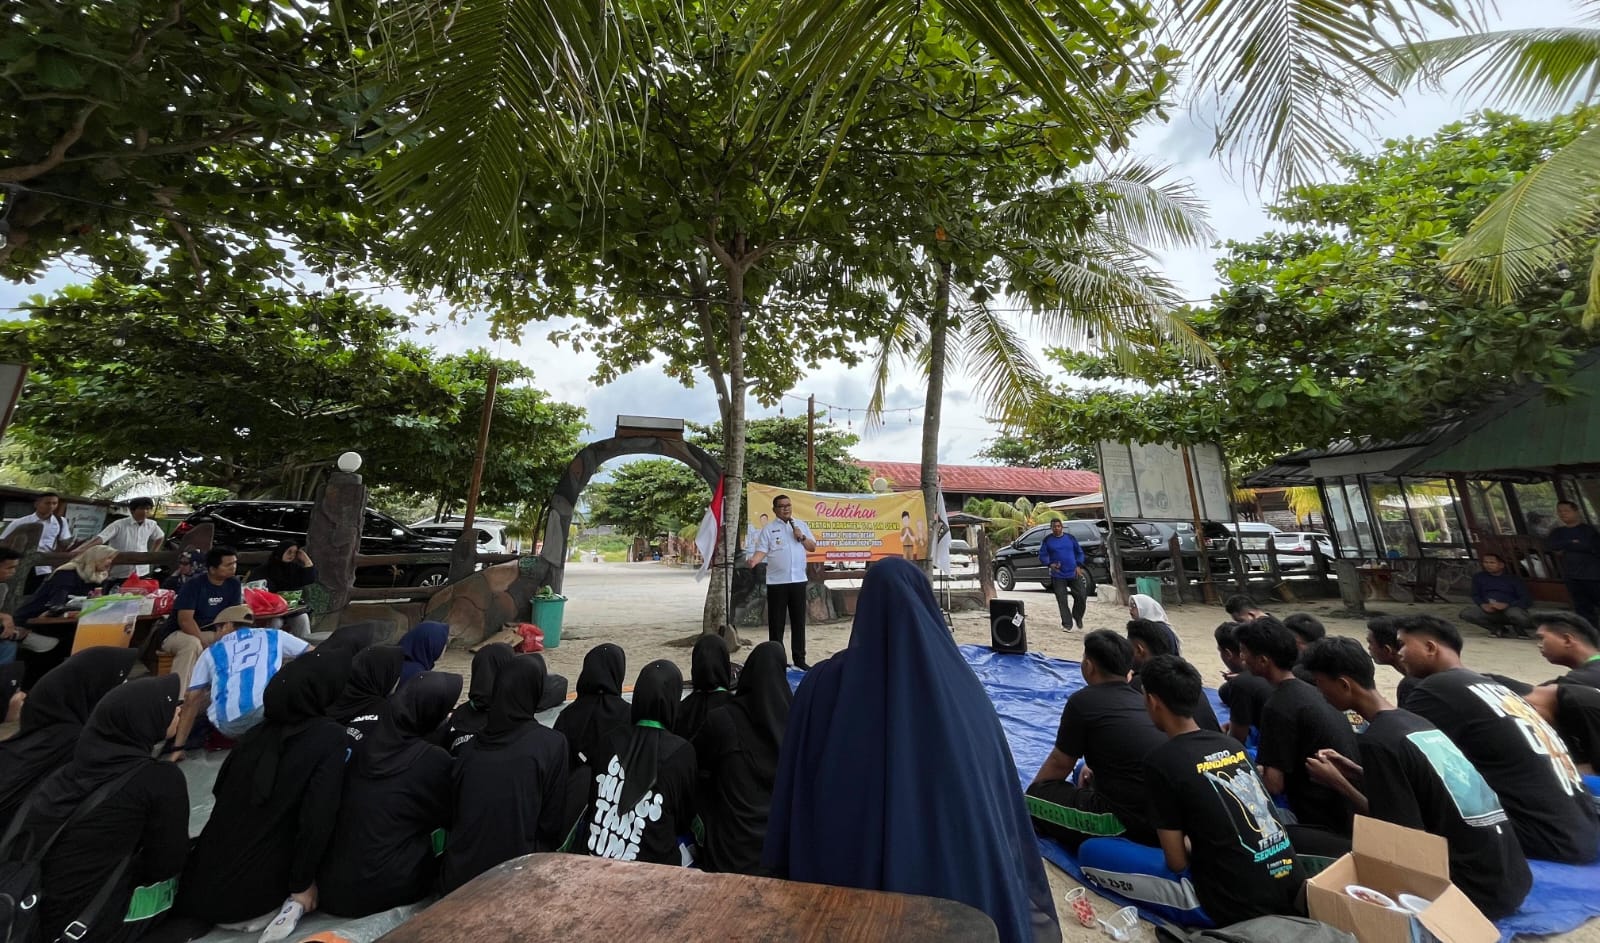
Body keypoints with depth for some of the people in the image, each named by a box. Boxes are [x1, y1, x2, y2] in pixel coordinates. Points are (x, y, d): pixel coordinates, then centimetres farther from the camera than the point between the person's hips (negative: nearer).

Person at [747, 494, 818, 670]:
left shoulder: (801, 525, 11)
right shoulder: (768, 529, 0)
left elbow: (813, 547, 11)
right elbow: (762, 550, -8)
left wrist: (802, 537, -6)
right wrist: (754, 560, -28)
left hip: (798, 580, 3)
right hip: (777, 582, -3)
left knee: (799, 621, 11)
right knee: (776, 623, 5)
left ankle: (799, 659, 23)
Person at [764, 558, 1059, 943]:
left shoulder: (824, 683, -17)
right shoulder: (964, 687, -13)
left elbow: (793, 795, -10)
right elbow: (1005, 803, -2)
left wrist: (785, 877, 6)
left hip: (851, 873, 0)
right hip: (962, 875, 1)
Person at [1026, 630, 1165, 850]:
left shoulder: (1083, 701, -12)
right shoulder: (1141, 699, 7)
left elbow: (1059, 764, 0)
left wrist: (1029, 796, 15)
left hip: (1132, 821, -8)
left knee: (1035, 797, 2)